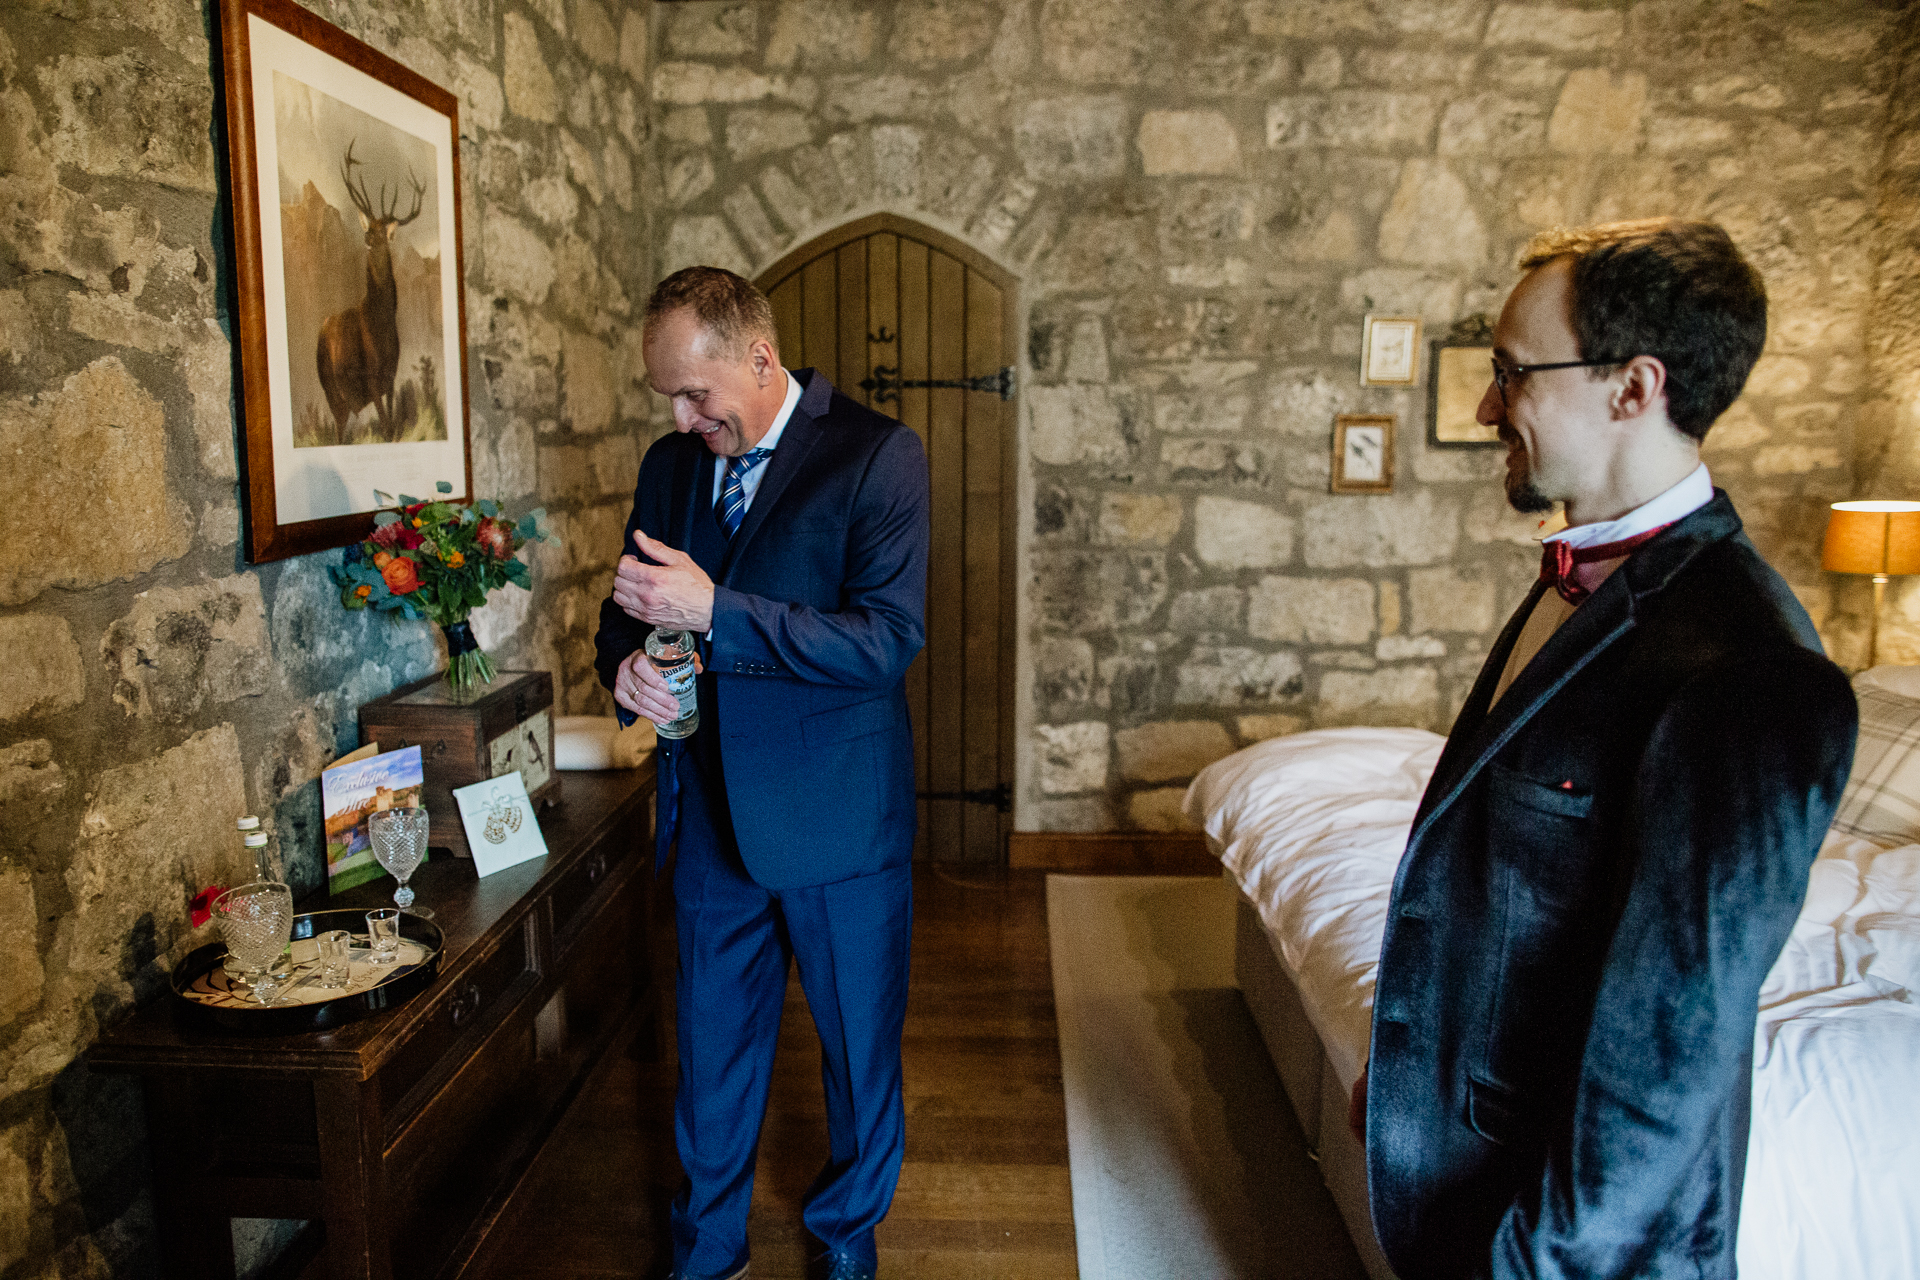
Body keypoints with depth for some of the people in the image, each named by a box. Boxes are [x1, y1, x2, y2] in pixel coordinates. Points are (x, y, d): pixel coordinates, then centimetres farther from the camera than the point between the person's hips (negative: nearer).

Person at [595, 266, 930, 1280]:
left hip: (839, 819, -4)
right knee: (712, 1050, 18)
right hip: (711, 817, 5)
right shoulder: (670, 463, 5)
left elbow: (887, 640, -22)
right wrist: (627, 663, -11)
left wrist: (714, 610, -28)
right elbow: (627, 612, 13)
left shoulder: (877, 456, -13)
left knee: (859, 1049, 14)